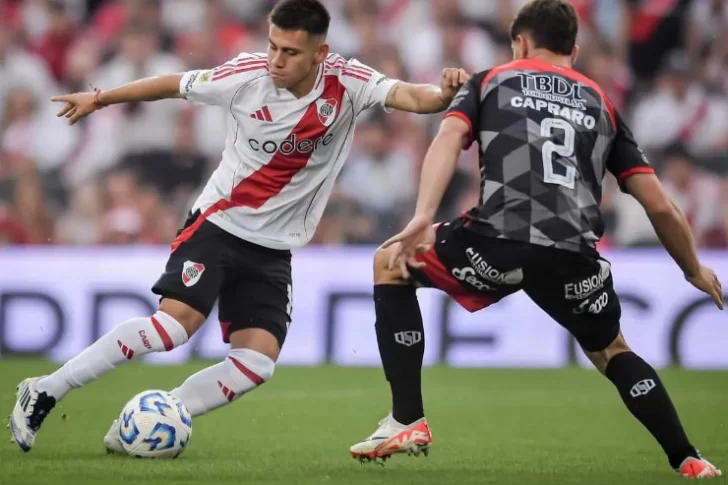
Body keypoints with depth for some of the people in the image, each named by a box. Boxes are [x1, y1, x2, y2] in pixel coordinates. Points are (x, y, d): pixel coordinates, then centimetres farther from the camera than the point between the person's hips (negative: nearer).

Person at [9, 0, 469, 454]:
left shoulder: (348, 82, -10)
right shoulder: (249, 75, -12)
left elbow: (409, 96, -23)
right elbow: (175, 84, 1)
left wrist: (443, 93, -46)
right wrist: (99, 99, 11)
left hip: (274, 250, 3)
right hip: (218, 225, -3)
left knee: (256, 365, -11)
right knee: (176, 324, -23)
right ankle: (44, 393, -11)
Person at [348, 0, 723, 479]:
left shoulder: (489, 81, 24)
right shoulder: (602, 104, 29)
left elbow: (449, 138, 1)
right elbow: (660, 206, 24)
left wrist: (422, 218, -11)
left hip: (499, 239, -3)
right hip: (574, 256, 3)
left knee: (391, 264, 23)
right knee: (611, 352, 31)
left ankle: (408, 421, 14)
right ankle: (690, 461, 18)